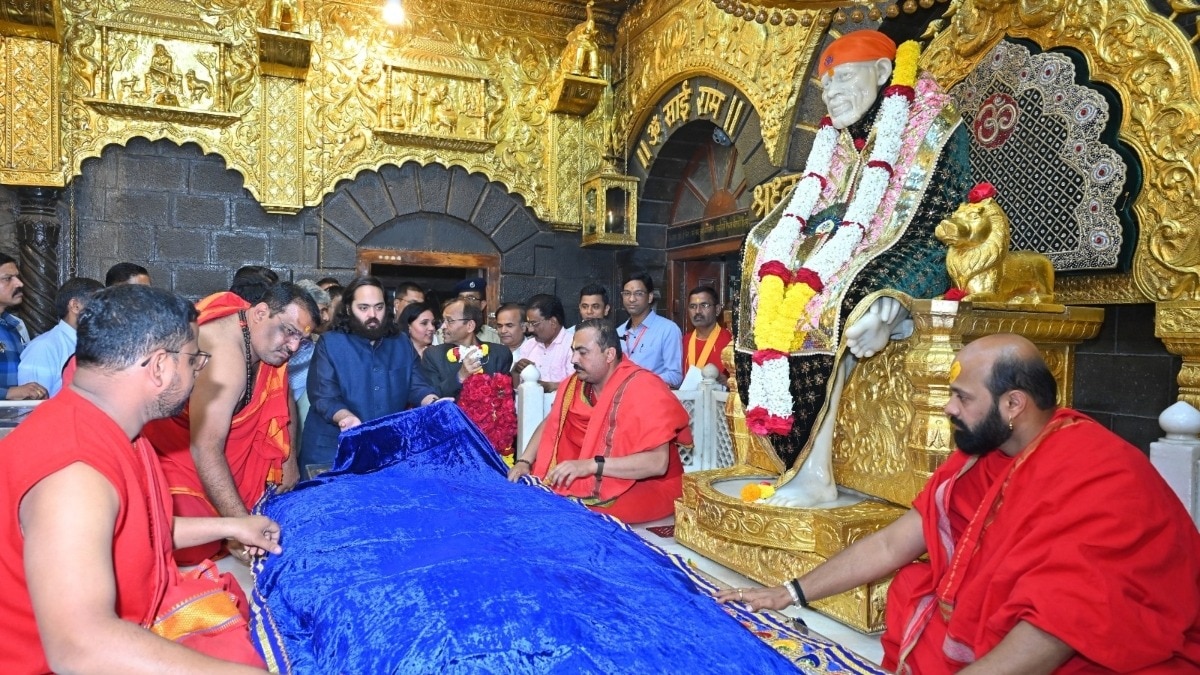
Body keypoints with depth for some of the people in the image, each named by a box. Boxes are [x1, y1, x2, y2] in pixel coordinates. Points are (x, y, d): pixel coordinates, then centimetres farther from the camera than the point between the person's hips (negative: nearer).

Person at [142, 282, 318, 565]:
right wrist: (241, 523, -36)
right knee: (198, 552, -15)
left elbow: (283, 397, 13)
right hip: (183, 458, -8)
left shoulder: (269, 340, -5)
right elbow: (205, 449, -34)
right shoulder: (224, 354, -31)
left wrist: (289, 459, 10)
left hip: (233, 457, 8)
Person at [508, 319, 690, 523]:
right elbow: (550, 424, 15)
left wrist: (591, 466, -34)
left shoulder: (644, 390, -21)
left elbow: (658, 462, -27)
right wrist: (524, 461, -3)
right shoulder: (576, 383, 0)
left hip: (646, 488, -6)